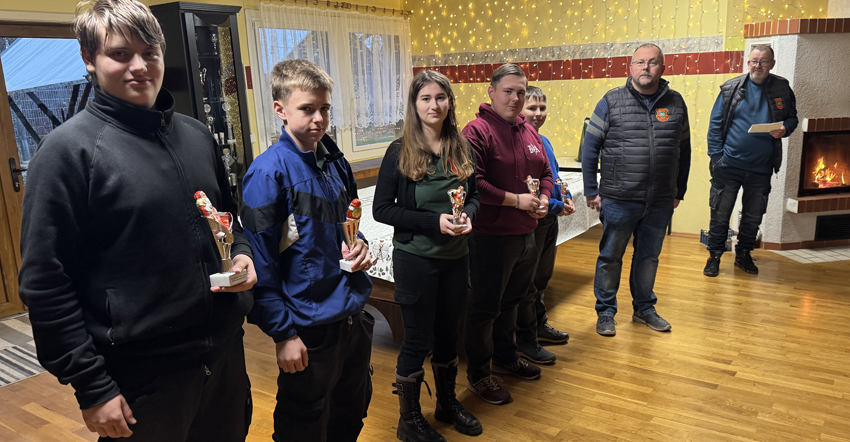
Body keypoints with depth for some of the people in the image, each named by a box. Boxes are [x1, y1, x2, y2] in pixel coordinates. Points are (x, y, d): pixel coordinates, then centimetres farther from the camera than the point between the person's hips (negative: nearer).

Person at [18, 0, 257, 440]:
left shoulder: (196, 135, 7)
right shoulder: (69, 149, -11)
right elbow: (45, 283, -12)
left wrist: (242, 254, -2)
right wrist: (92, 389, -12)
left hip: (226, 354, 6)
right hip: (142, 377, -5)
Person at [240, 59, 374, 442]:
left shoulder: (335, 161, 4)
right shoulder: (269, 172, -17)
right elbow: (260, 263, -17)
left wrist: (359, 246, -3)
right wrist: (282, 333, -16)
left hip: (355, 317, 7)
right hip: (309, 329, -7)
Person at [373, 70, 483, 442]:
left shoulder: (460, 149, 4)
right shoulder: (400, 152, -10)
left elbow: (473, 196, 13)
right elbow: (381, 209, -11)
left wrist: (468, 215, -11)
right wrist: (434, 221, -20)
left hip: (456, 257, 5)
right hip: (416, 259, -4)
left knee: (448, 333, 18)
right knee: (418, 339, 5)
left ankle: (447, 403, 39)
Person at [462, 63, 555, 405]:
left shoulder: (529, 132, 11)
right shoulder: (477, 131, -14)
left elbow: (545, 172, 20)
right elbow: (472, 184, -23)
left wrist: (543, 199, 0)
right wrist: (516, 200, -20)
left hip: (526, 234, 8)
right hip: (491, 237, -8)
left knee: (511, 301, 23)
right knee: (485, 307, 4)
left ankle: (506, 356, 42)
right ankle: (478, 373, 21)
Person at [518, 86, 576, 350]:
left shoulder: (544, 141, 11)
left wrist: (566, 199, 3)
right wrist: (556, 206, -16)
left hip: (550, 219, 9)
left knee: (543, 275, 20)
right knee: (526, 281, 3)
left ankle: (539, 326, 36)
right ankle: (525, 339, 16)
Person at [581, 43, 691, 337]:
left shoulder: (675, 103, 6)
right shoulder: (611, 102, -2)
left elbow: (684, 151, 13)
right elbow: (590, 148, -1)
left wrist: (679, 192, 12)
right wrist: (591, 192, -5)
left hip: (661, 202, 3)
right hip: (618, 200, -3)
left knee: (649, 257, 16)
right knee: (610, 257, 7)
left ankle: (644, 308, 33)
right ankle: (605, 312, 23)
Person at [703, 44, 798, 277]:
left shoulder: (782, 89, 4)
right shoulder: (731, 88, -1)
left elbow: (792, 118, 13)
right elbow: (715, 123, -1)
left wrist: (785, 129, -11)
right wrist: (715, 156, -7)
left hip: (761, 168, 2)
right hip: (728, 164, -2)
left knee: (754, 215, 13)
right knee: (720, 213, 3)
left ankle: (743, 255, 30)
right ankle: (714, 256, 17)